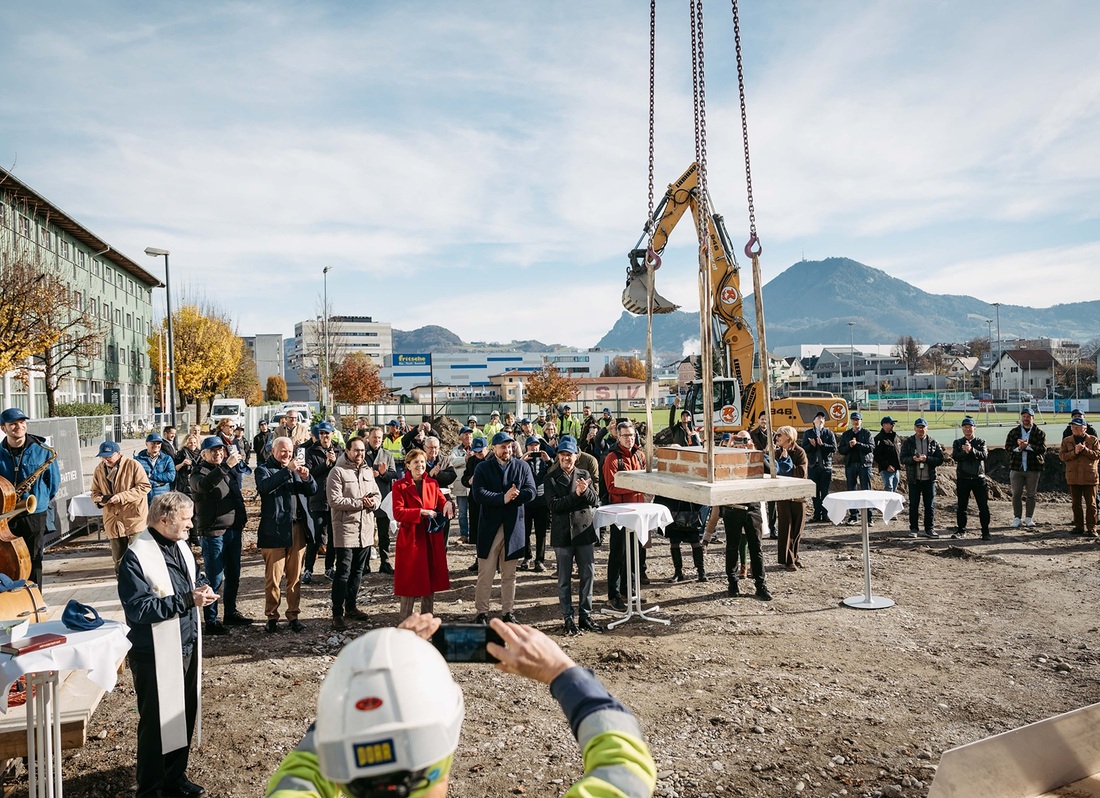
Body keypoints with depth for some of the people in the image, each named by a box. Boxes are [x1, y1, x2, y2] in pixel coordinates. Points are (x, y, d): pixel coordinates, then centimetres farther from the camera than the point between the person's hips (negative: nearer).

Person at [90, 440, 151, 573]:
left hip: (135, 518, -5)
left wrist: (121, 496, -20)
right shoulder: (99, 469, 8)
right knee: (118, 559, 12)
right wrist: (99, 499, -9)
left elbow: (144, 487, -12)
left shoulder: (133, 465, -8)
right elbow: (95, 492, 16)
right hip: (113, 521, 5)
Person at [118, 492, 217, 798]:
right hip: (156, 655, -7)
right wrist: (187, 600, -26)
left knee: (184, 715, 18)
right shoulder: (137, 557, -19)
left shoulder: (180, 546, 5)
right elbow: (138, 608, -24)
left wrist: (200, 587, -4)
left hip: (187, 647, 8)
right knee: (155, 721, 7)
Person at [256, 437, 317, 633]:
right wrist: (287, 471, -26)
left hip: (297, 529, 4)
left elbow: (312, 490, 9)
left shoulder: (296, 468, 17)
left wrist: (306, 477, -10)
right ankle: (272, 616, 11)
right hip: (275, 530, -4)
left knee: (295, 577, 8)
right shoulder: (264, 469, 3)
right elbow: (265, 486, -19)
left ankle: (293, 615, 16)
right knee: (273, 578, -1)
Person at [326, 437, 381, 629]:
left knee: (358, 571, 15)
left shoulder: (368, 471, 13)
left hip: (366, 529, 7)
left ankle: (351, 607, 28)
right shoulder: (338, 472, -9)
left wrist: (373, 502, -8)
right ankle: (337, 613, 2)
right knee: (343, 572, -5)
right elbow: (335, 501, -16)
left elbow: (377, 494, 15)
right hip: (346, 529, -7)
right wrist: (360, 503, -16)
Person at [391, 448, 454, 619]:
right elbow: (398, 513, -12)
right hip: (410, 538, -4)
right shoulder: (400, 485, -3)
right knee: (410, 582, 0)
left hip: (432, 538, 5)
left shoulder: (432, 483, 11)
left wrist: (448, 504, -16)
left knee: (431, 580, 10)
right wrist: (421, 512, -19)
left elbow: (442, 504, 6)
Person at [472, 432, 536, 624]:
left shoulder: (522, 467, 7)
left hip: (513, 526, 2)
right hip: (489, 526, -2)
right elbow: (478, 493, -13)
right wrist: (502, 498, -21)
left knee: (509, 575, 12)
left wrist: (513, 497, -18)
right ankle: (481, 612, 12)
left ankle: (508, 612, 21)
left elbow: (530, 492, -3)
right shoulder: (483, 467, 1)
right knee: (485, 574, 1)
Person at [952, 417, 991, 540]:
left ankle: (985, 532, 5)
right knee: (962, 506, 8)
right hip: (963, 478, 1)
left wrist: (972, 450, -27)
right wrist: (965, 452, -24)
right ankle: (961, 530, 18)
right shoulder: (957, 442, 8)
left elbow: (984, 455, -12)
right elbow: (955, 457, -8)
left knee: (983, 506, -1)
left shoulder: (981, 442, 6)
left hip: (978, 478, -1)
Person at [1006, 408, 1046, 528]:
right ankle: (1017, 518, 8)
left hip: (1033, 468, -1)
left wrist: (1027, 446, -20)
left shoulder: (1040, 433, 3)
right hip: (1016, 467, 1)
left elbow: (1043, 448, -10)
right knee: (1016, 494, 2)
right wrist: (1018, 447, -19)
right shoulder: (1013, 432, 8)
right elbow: (1007, 446, -1)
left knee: (1031, 494, 6)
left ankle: (1029, 518, 14)